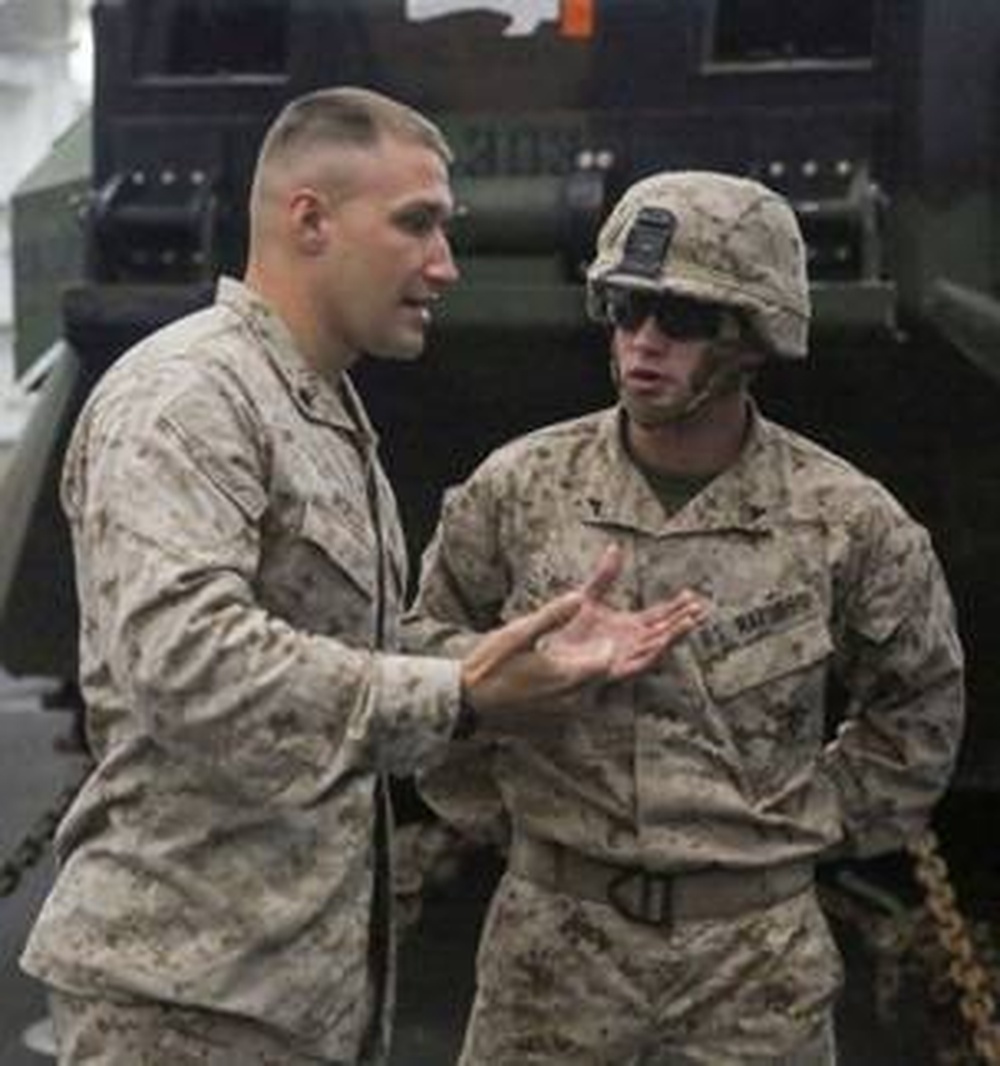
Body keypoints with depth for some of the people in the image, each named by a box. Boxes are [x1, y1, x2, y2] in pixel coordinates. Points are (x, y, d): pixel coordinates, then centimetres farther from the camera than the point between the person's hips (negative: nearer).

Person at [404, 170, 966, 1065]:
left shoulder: (845, 520, -4)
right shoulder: (517, 488, -4)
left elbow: (918, 703, 12)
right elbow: (426, 658, 10)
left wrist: (817, 822, 7)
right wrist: (493, 812, 7)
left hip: (758, 953, 0)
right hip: (557, 933, 1)